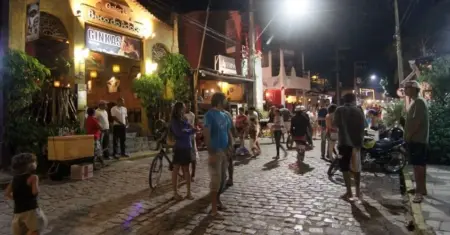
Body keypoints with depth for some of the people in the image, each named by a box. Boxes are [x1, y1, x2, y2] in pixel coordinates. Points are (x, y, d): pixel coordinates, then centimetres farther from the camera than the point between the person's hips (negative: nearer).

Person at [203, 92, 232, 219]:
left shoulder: (225, 115, 13)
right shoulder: (209, 115, -11)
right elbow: (206, 134, -18)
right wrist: (211, 153, -23)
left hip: (225, 150, 8)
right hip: (215, 151, -7)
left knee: (223, 178, 15)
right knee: (216, 179, -7)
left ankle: (218, 200, 32)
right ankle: (214, 210, -1)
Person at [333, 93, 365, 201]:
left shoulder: (339, 110, -4)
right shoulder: (359, 111, 3)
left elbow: (335, 125, -3)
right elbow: (362, 128, 1)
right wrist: (360, 142, 6)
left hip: (344, 142, -3)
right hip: (356, 142, 3)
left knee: (345, 167, 1)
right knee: (356, 167, 15)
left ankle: (349, 192, -1)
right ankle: (358, 191, 22)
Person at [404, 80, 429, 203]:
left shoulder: (419, 101, -14)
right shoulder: (415, 102, 19)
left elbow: (417, 121, -21)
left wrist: (409, 135, -16)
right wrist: (408, 136, 15)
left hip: (417, 139, -10)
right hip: (415, 139, 10)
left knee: (418, 165, -9)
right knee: (419, 165, 14)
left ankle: (420, 191, -6)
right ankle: (421, 188, 22)